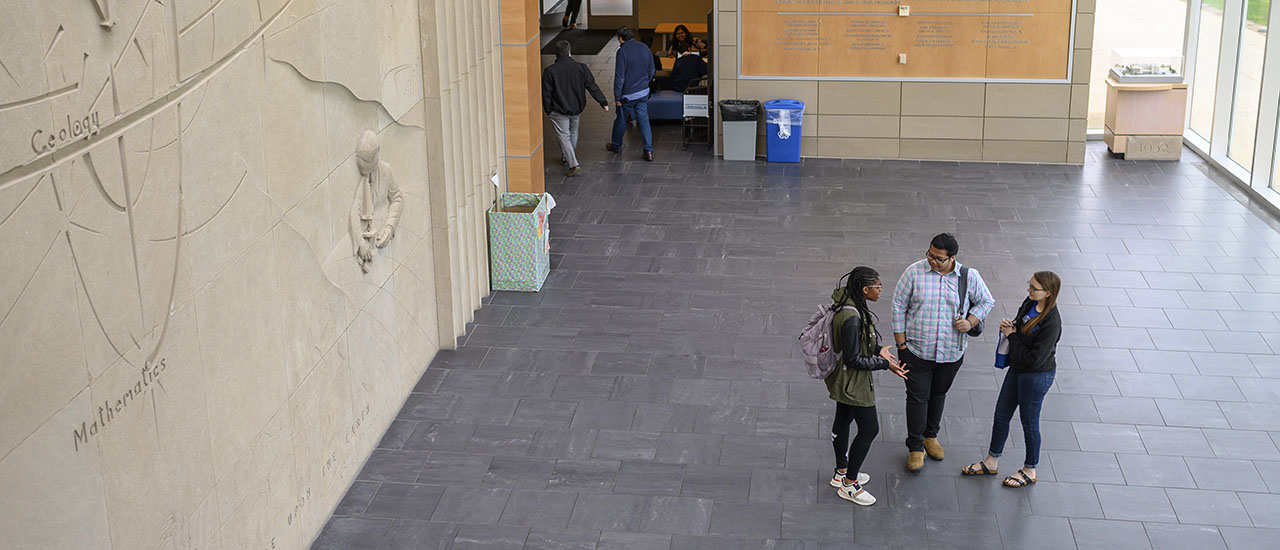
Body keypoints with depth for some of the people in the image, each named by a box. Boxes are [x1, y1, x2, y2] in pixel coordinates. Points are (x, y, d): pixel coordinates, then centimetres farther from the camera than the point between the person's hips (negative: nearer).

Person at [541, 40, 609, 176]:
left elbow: (546, 93, -10)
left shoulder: (549, 71, -16)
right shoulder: (581, 68, -9)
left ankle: (573, 164, -8)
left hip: (559, 110, -4)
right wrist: (603, 102, 4)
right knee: (573, 134, 23)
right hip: (576, 109, 4)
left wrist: (547, 109, 3)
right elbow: (592, 87, -4)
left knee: (563, 136, 3)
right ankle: (567, 157, 43)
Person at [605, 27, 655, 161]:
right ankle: (649, 151, 4)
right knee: (643, 120, 8)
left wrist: (617, 97, -12)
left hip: (627, 94, -5)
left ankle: (616, 145, 34)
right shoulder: (644, 48, 0)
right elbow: (651, 70, 10)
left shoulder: (622, 51, -19)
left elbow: (619, 76, -18)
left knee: (621, 120, 14)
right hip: (643, 92, 5)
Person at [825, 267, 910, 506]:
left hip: (843, 379, 10)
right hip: (853, 383, -10)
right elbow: (853, 359, -26)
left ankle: (841, 473, 43)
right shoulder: (852, 319, -34)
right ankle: (849, 484, 18)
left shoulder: (850, 304, -3)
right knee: (869, 429, 4)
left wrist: (878, 349, 3)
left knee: (843, 421, 24)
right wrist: (885, 364, -19)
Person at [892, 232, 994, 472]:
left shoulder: (969, 276, -7)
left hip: (951, 353, 2)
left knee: (938, 395, 20)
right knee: (917, 398, 2)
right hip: (916, 351, -2)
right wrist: (901, 343, -6)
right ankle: (915, 447, 16)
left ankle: (931, 435, 42)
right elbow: (899, 305, -5)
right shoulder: (915, 272, -11)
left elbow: (986, 302, 9)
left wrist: (971, 322, -10)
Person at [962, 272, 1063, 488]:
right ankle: (991, 462, 36)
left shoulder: (1051, 324, -30)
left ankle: (1029, 471, 31)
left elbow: (1034, 360, -28)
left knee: (1029, 422, 10)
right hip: (1017, 369, 8)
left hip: (1037, 376, -8)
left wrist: (1012, 336, -19)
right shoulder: (1030, 303, -6)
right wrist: (1009, 326, -10)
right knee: (1001, 415, 18)